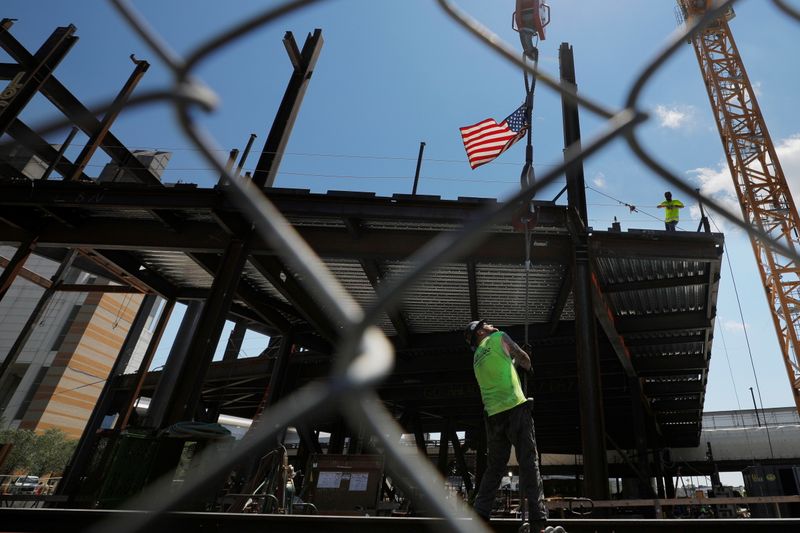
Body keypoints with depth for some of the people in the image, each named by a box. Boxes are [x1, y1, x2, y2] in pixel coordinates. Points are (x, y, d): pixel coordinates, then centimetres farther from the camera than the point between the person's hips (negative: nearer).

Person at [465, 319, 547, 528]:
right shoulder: (499, 338, 7)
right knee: (528, 462, -6)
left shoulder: (477, 357, 23)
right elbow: (524, 359, 16)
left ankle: (480, 513, 8)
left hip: (493, 414, 6)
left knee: (494, 467, 12)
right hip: (515, 407, -6)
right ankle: (537, 518, -10)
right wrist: (529, 367, 35)